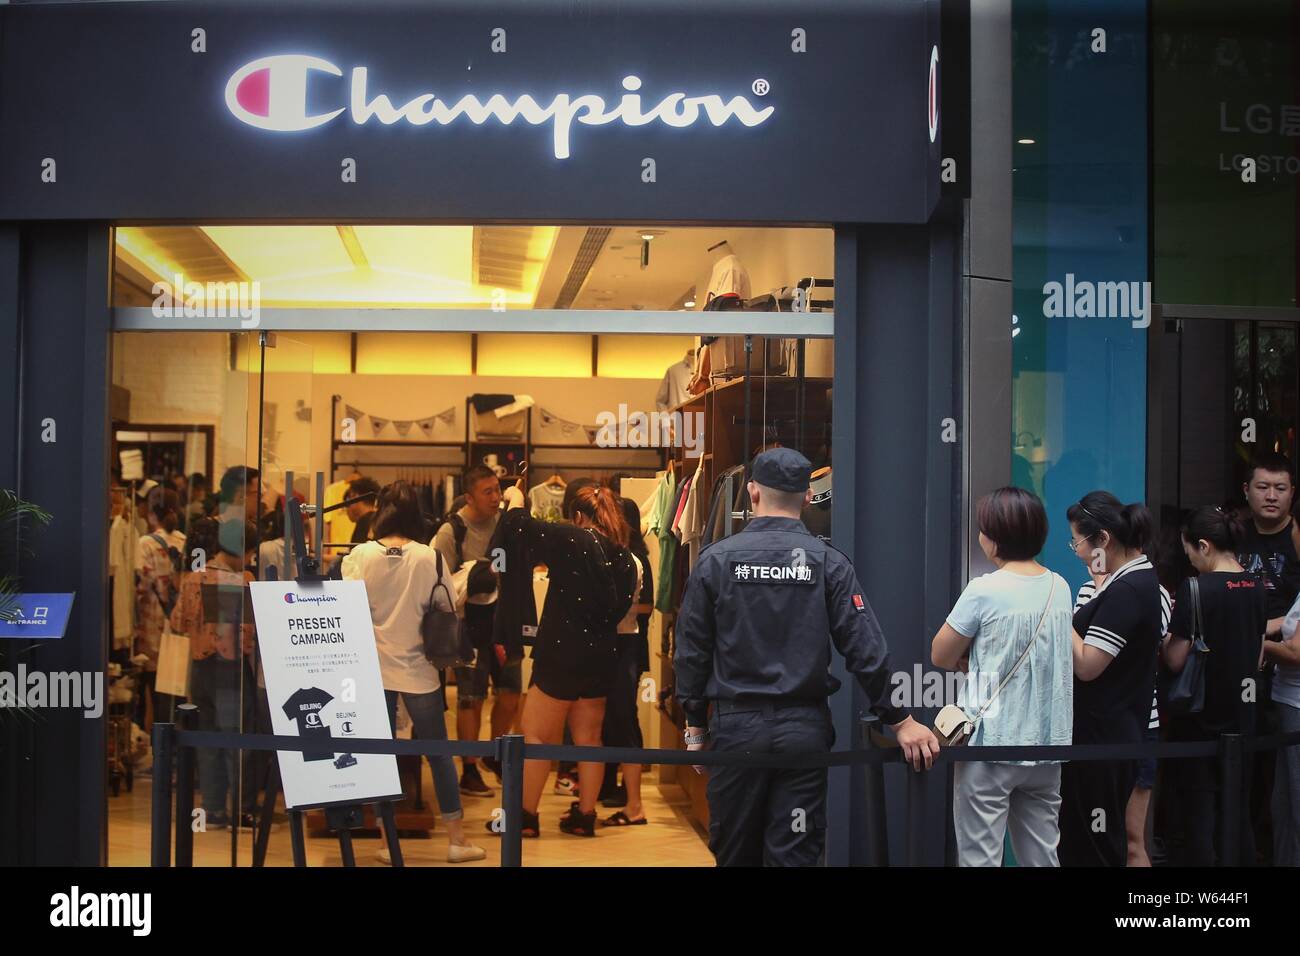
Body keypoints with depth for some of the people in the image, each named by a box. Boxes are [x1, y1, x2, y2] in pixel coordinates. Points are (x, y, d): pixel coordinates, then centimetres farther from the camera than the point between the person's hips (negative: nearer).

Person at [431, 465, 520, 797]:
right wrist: (471, 580, -23)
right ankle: (469, 770, 10)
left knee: (510, 693, 9)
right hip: (471, 623, -5)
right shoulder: (452, 531, -12)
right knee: (471, 698, -1)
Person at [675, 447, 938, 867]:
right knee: (796, 854, 4)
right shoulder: (828, 562, -2)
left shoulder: (716, 559, -2)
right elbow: (865, 648, -5)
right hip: (804, 729, 0)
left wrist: (695, 723, 11)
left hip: (736, 726, 0)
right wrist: (901, 721, 1)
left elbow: (691, 651, 1)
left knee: (736, 852, 12)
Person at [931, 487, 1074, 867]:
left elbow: (940, 656, -4)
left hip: (992, 746, -6)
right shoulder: (1060, 588, 5)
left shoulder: (984, 591, -13)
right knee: (1042, 856, 12)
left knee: (980, 858, 1)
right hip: (1047, 746, 6)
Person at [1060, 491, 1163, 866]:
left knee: (1092, 847, -2)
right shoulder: (1141, 577, 11)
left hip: (1101, 736, -10)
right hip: (1114, 729, 10)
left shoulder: (1124, 592, -21)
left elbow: (1086, 665, -22)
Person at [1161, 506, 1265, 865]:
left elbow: (1175, 660, -17)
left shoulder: (1196, 589, -18)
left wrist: (1165, 631, 0)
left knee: (1196, 813, 2)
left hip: (1199, 717, -6)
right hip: (1241, 714, 6)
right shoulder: (1256, 588, 3)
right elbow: (1257, 657, 11)